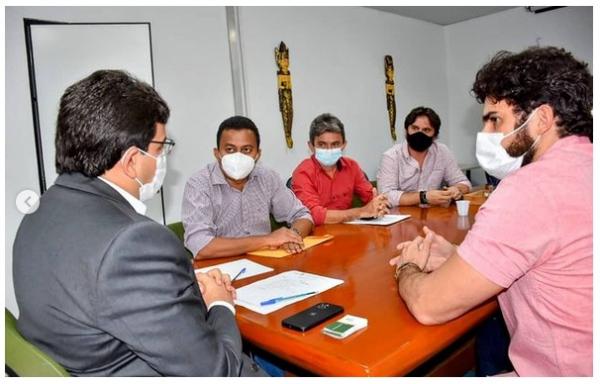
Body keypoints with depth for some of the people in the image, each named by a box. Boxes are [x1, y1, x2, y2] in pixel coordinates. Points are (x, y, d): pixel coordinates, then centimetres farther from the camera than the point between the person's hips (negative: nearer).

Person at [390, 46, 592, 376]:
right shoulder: (584, 163, 2)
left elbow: (428, 306, -22)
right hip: (579, 361, 7)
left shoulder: (533, 186, -25)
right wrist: (456, 258, 1)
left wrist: (409, 267, -1)